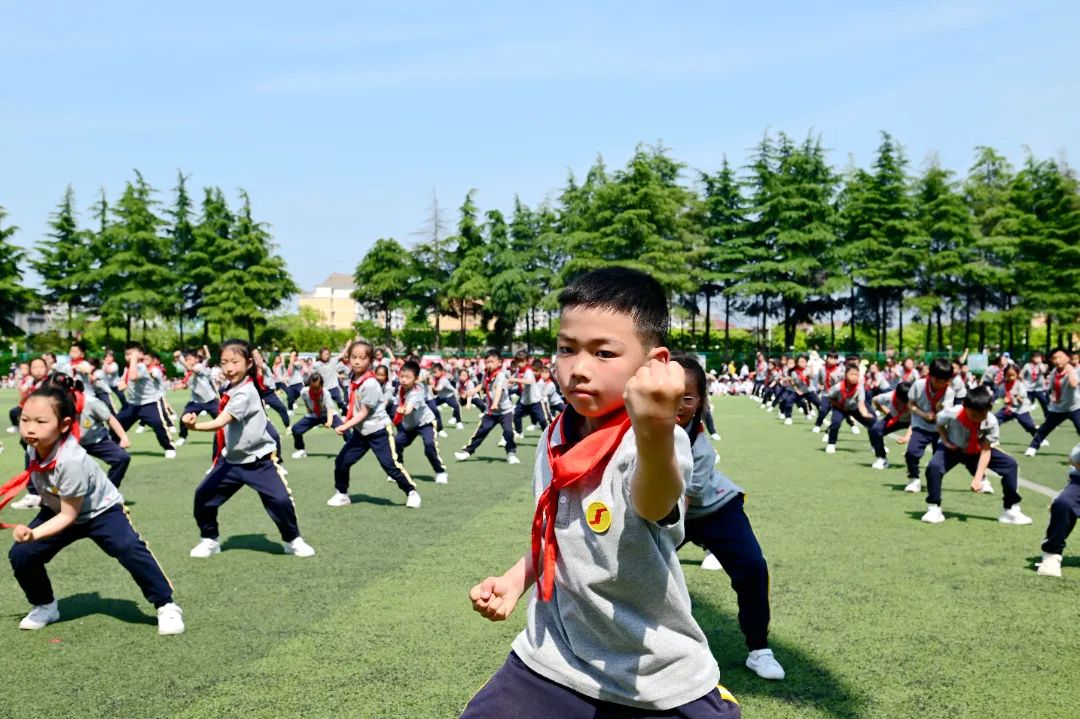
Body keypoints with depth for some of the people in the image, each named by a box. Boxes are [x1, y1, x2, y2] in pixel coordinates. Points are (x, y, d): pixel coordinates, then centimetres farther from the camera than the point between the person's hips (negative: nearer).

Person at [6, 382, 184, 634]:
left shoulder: (70, 461, -37)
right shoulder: (34, 447, -16)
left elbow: (69, 515, -28)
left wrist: (33, 534, -38)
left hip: (100, 510, -7)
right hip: (58, 509, 7)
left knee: (129, 548, -30)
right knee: (21, 555, -8)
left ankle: (166, 606, -17)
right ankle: (45, 607, 19)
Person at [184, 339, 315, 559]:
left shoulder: (246, 392, -23)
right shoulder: (228, 390, 5)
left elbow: (221, 423, -36)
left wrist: (195, 426, -50)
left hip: (258, 460, -8)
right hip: (231, 459, 8)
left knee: (280, 499, -17)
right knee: (203, 494, 4)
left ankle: (293, 540, 7)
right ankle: (209, 540, 25)